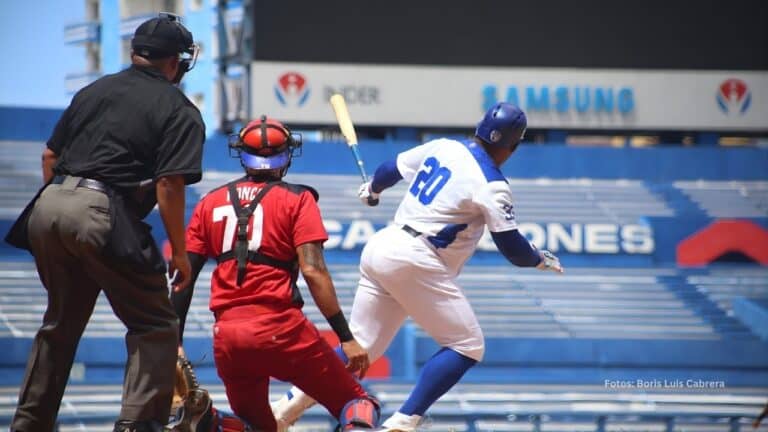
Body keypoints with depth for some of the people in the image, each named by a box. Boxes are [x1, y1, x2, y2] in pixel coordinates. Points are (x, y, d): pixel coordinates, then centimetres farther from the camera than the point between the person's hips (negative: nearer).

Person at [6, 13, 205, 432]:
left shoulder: (93, 91, 19)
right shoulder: (179, 111, 1)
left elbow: (50, 155, 19)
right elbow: (169, 184, -9)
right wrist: (179, 252, -2)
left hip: (48, 209, 7)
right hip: (102, 215, -7)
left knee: (60, 324, 22)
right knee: (155, 327, 2)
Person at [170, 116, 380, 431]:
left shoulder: (210, 203, 16)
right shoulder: (297, 200, 5)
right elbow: (313, 271, -7)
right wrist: (346, 338, -8)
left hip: (226, 337, 4)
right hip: (279, 328, -4)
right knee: (356, 405, 3)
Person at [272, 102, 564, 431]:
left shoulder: (441, 147, 12)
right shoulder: (492, 185, -9)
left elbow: (390, 169, 25)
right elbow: (512, 248, -8)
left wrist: (372, 189, 47)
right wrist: (541, 260, 13)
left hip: (380, 248, 8)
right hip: (415, 262, -8)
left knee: (360, 348, 12)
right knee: (468, 346, -2)